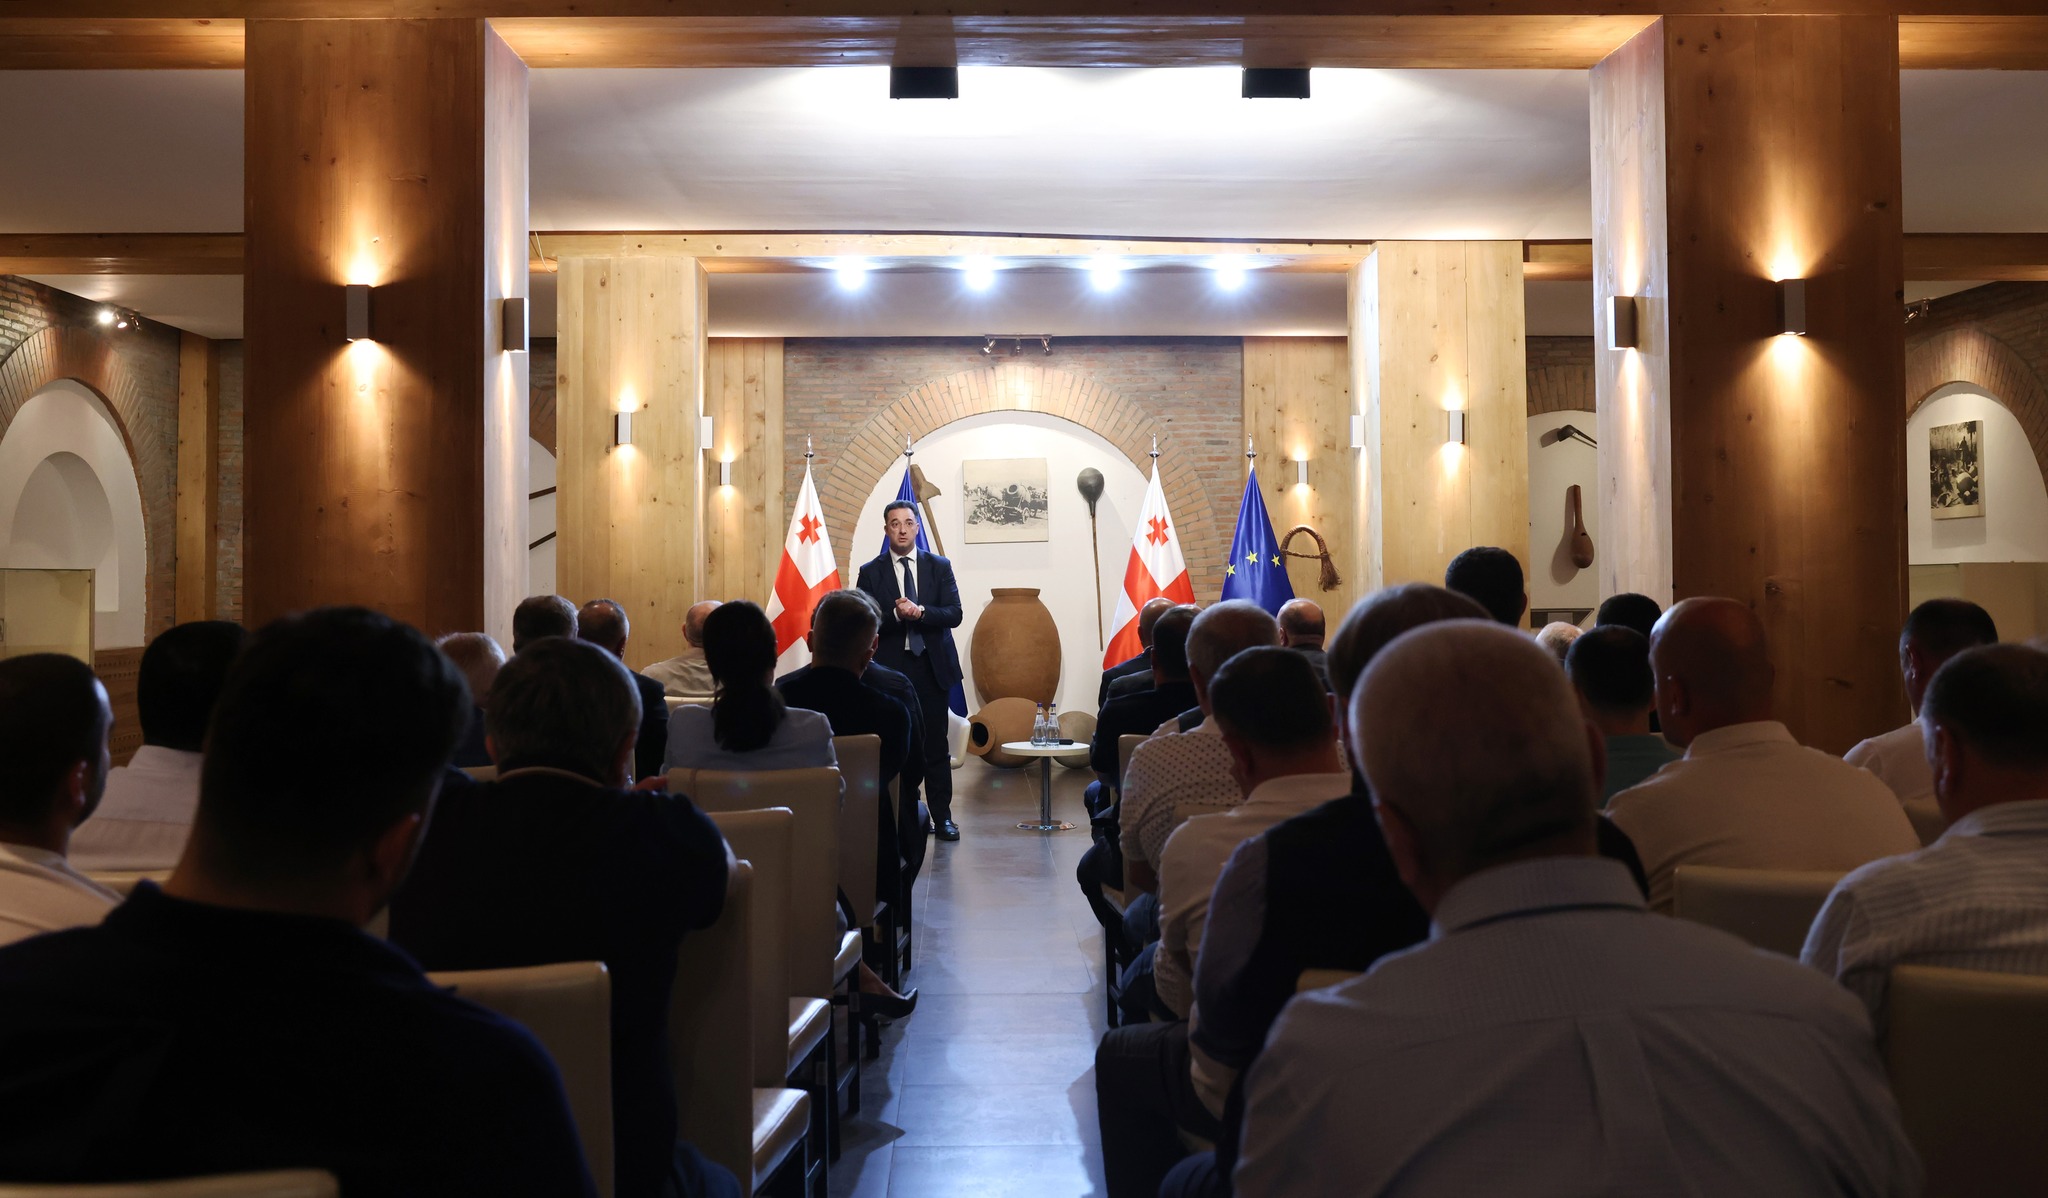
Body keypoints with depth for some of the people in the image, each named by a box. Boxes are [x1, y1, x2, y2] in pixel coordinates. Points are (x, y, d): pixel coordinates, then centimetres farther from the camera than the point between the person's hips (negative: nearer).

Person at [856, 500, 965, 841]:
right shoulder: (871, 572, 2)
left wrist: (919, 611, -20)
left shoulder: (940, 567, 6)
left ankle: (942, 817, 12)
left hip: (933, 666, 1)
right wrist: (896, 615, -22)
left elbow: (954, 614, -3)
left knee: (937, 745, 5)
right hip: (891, 668, -1)